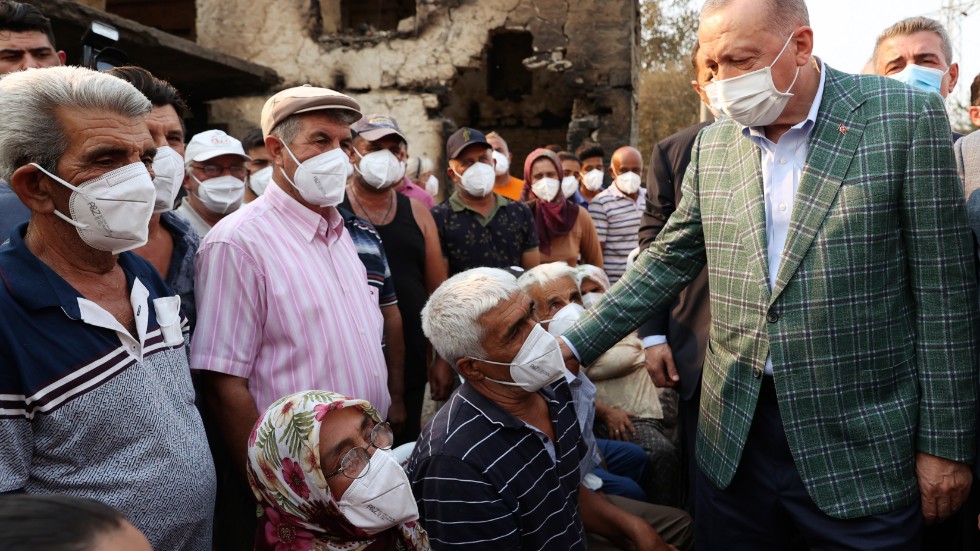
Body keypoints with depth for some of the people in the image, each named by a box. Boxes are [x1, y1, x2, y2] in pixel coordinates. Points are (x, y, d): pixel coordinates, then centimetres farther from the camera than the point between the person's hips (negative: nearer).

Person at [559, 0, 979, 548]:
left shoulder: (905, 116, -7)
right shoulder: (713, 145, 5)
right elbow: (668, 262, 10)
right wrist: (574, 346, 3)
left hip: (860, 445, -3)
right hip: (735, 437, 4)